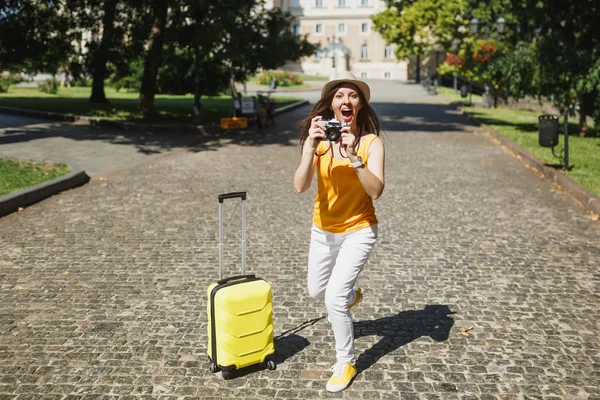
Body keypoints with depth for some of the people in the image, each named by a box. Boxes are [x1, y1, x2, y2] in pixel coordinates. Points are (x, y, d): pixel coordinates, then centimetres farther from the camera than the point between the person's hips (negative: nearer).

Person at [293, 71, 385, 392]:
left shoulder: (371, 142, -16)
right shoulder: (319, 140, -11)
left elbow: (376, 191, -27)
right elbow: (300, 187, -22)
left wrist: (353, 157, -36)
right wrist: (311, 146, -32)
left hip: (359, 230, -4)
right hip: (323, 230, 4)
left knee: (334, 297, -14)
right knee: (316, 292, 21)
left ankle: (346, 362, 11)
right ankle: (350, 296, 57)